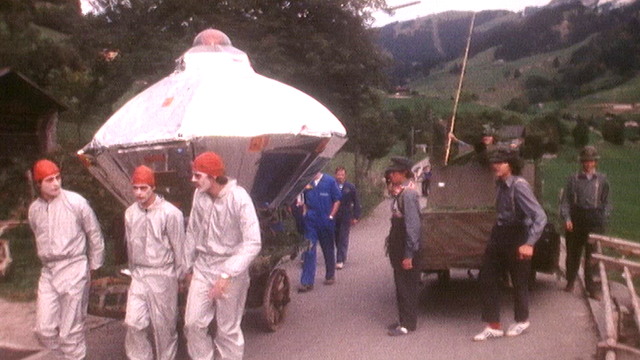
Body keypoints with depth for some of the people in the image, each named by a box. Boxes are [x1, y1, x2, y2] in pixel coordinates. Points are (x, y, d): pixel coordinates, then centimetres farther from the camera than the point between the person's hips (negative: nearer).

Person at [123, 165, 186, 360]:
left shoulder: (170, 213, -13)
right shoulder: (130, 213, 4)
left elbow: (179, 248, -8)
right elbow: (130, 245, 14)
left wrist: (179, 276, -3)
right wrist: (134, 271, 18)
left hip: (163, 276, -4)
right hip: (139, 276, 4)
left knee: (164, 326, 6)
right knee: (133, 323, -1)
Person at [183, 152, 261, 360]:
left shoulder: (239, 199, -20)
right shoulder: (199, 195, -3)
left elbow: (253, 243, -24)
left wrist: (227, 275, -29)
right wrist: (187, 265, 14)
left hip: (231, 272, -5)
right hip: (203, 267, 5)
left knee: (228, 329, 6)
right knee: (193, 322, 6)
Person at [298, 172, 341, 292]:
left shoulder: (330, 181, -4)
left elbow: (337, 200, -2)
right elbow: (304, 202, 11)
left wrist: (331, 216, -8)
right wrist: (306, 213, -3)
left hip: (326, 222, -1)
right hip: (311, 221, 1)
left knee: (328, 250, 14)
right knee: (309, 251, -3)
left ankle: (330, 276, 30)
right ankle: (307, 282, -2)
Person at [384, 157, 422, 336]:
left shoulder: (408, 194, -19)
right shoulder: (399, 192, 11)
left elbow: (413, 225, -23)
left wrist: (408, 255, -22)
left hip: (405, 250, -9)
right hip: (397, 248, 9)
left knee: (406, 286, 0)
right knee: (400, 285, 17)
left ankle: (408, 324, 9)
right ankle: (403, 320, 28)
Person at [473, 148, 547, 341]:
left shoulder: (519, 185, -21)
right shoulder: (500, 184, 3)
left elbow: (540, 217, -26)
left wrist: (529, 244, -32)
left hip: (516, 238, -8)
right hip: (499, 235, 8)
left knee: (519, 281, 9)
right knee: (487, 278, 5)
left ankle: (522, 321, 33)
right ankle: (493, 326, 15)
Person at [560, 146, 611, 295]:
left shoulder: (602, 179, 6)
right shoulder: (574, 178, 2)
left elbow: (606, 201, 11)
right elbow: (566, 200, 0)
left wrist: (604, 218, -1)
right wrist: (567, 218, -10)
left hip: (595, 220, 0)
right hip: (576, 219, 0)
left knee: (592, 254, 0)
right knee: (573, 252, 10)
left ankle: (591, 286, 10)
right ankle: (570, 281, 26)